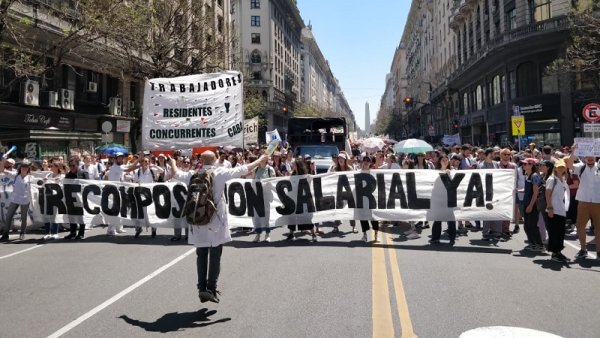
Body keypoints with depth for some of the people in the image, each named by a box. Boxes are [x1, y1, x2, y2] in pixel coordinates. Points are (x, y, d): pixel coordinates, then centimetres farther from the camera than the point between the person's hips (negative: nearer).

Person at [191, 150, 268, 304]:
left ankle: (202, 288, 8)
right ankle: (211, 288, -1)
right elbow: (242, 170, -2)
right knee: (215, 255, 3)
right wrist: (259, 160, 10)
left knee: (201, 255, 10)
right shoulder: (220, 173, -5)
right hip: (216, 220, -3)